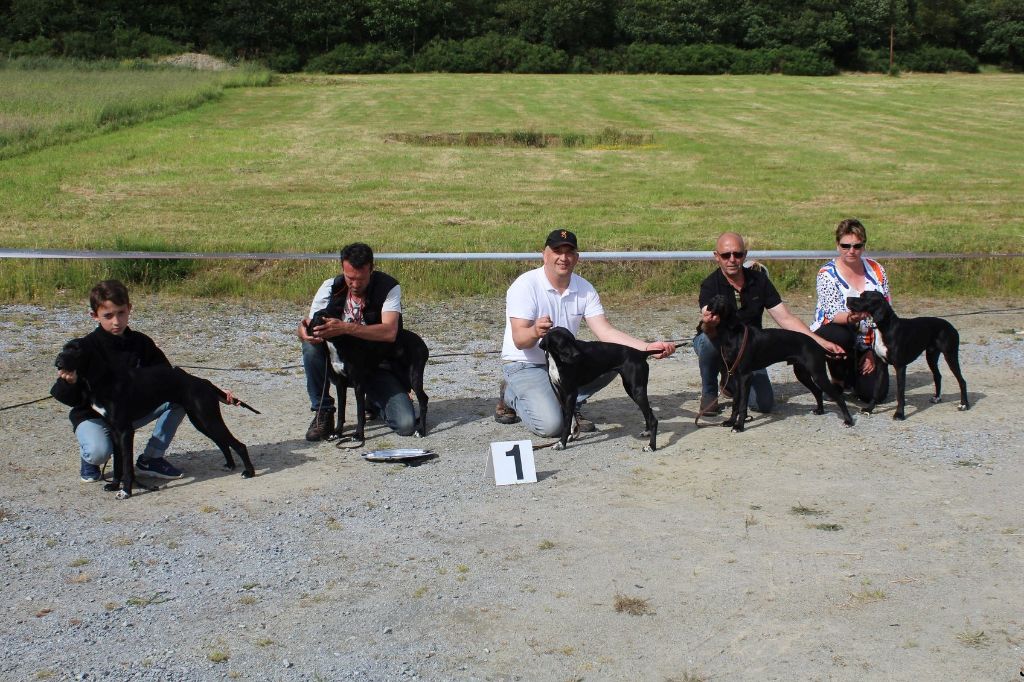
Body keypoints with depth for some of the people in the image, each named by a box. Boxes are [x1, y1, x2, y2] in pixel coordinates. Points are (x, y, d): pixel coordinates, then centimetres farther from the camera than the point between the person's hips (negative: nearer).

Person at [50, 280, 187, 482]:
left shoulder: (141, 343, -4)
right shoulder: (85, 348, -16)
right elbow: (68, 398, -16)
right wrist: (69, 382, -40)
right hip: (93, 415, -5)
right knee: (98, 452, -38)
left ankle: (151, 458, -4)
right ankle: (89, 460, 4)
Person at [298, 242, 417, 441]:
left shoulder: (389, 288, -19)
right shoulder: (330, 288, -10)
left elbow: (389, 332, -33)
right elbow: (310, 323, -10)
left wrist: (345, 328, -45)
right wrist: (304, 330, -37)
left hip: (377, 365, -2)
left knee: (406, 425, -19)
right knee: (311, 345, -30)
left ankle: (375, 400, 17)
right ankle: (323, 412, -11)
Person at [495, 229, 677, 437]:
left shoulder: (585, 289, -2)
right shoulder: (526, 285, -18)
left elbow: (606, 332, -10)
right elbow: (519, 340, -25)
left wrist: (647, 347, -24)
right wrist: (535, 332, -50)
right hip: (525, 365, -6)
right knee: (550, 424, -27)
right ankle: (510, 396, 4)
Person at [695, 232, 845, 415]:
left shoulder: (759, 281, -7)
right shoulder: (710, 285, -20)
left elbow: (786, 318, -8)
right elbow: (708, 320, -37)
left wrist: (821, 342, -18)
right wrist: (708, 323, -64)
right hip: (716, 343, -3)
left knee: (764, 404, -15)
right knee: (709, 340, -39)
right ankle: (709, 393, -11)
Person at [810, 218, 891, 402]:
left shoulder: (876, 270, 0)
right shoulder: (827, 274, -11)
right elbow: (833, 315, -23)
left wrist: (873, 352, -7)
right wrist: (851, 318, -47)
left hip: (868, 345, 3)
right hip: (835, 333, -3)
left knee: (875, 393, -13)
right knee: (843, 335, -38)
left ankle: (851, 376, 24)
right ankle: (837, 381, -8)